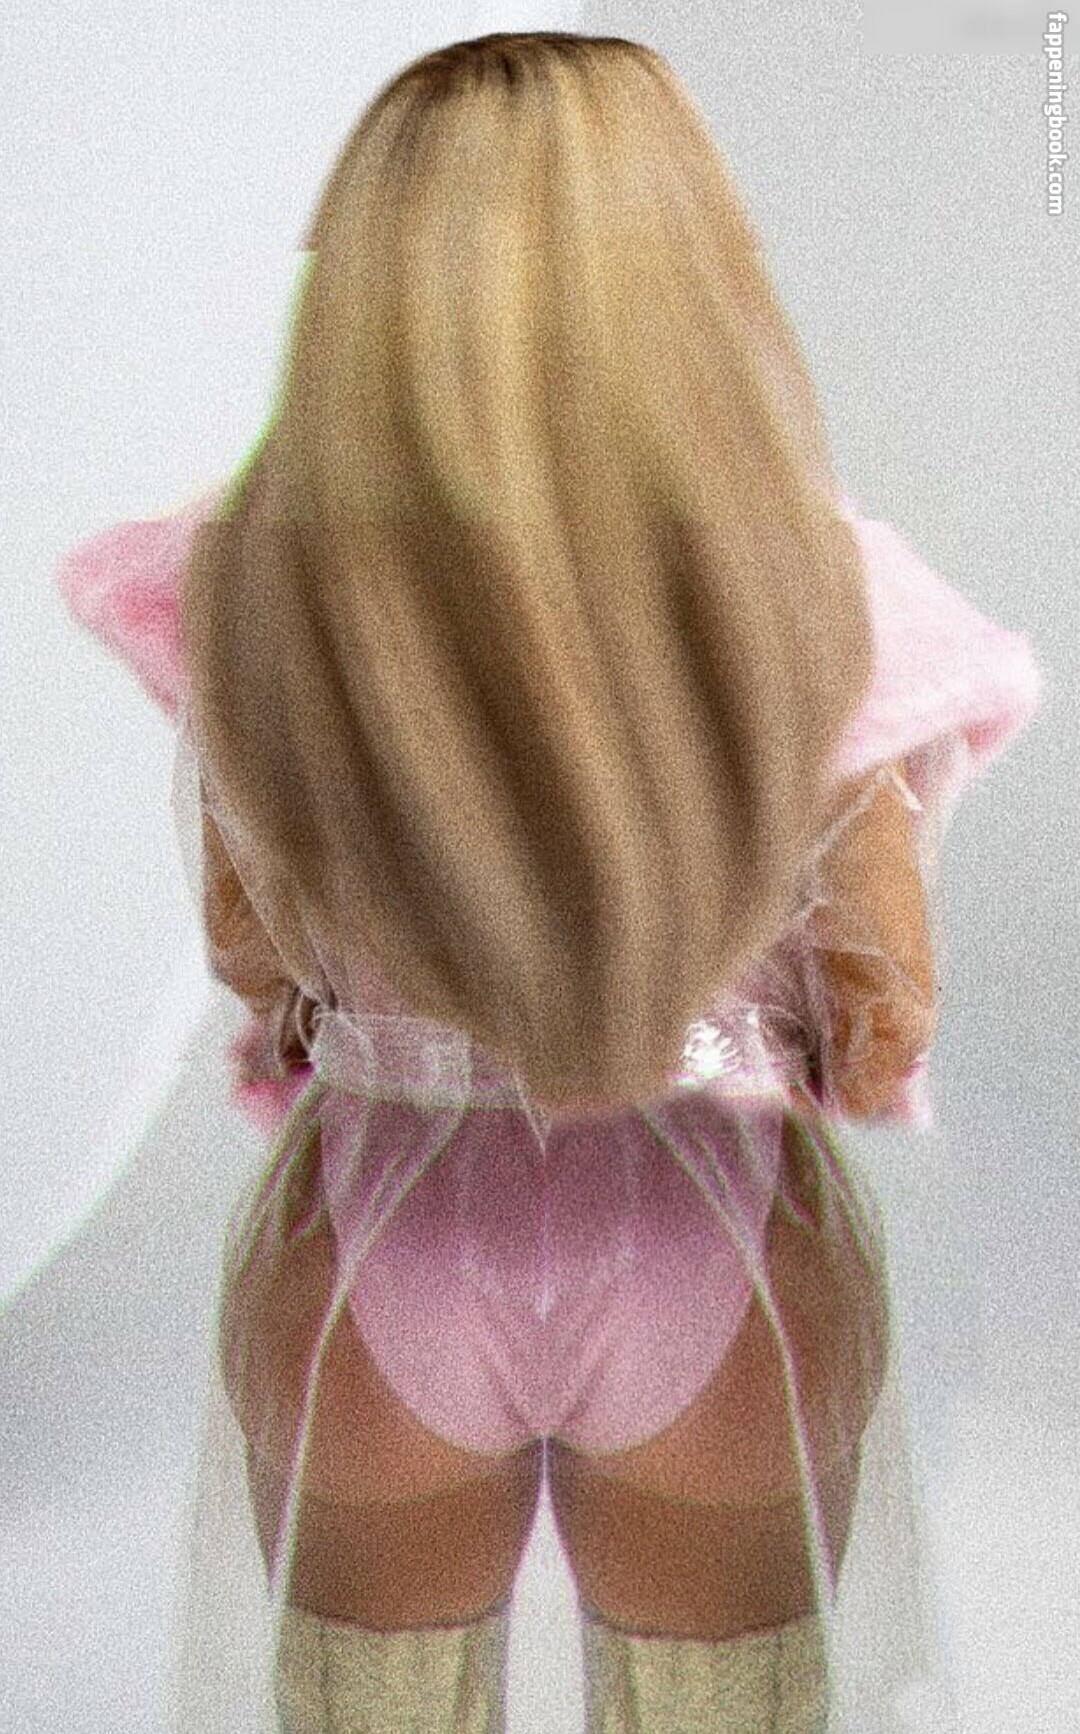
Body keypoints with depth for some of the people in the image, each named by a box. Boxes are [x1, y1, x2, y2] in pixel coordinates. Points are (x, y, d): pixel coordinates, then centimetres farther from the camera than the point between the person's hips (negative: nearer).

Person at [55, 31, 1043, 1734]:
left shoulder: (244, 592, -16)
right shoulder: (824, 594, -18)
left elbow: (249, 951, 0)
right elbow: (889, 1018, -6)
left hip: (367, 1253, 1)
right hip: (732, 1261, 0)